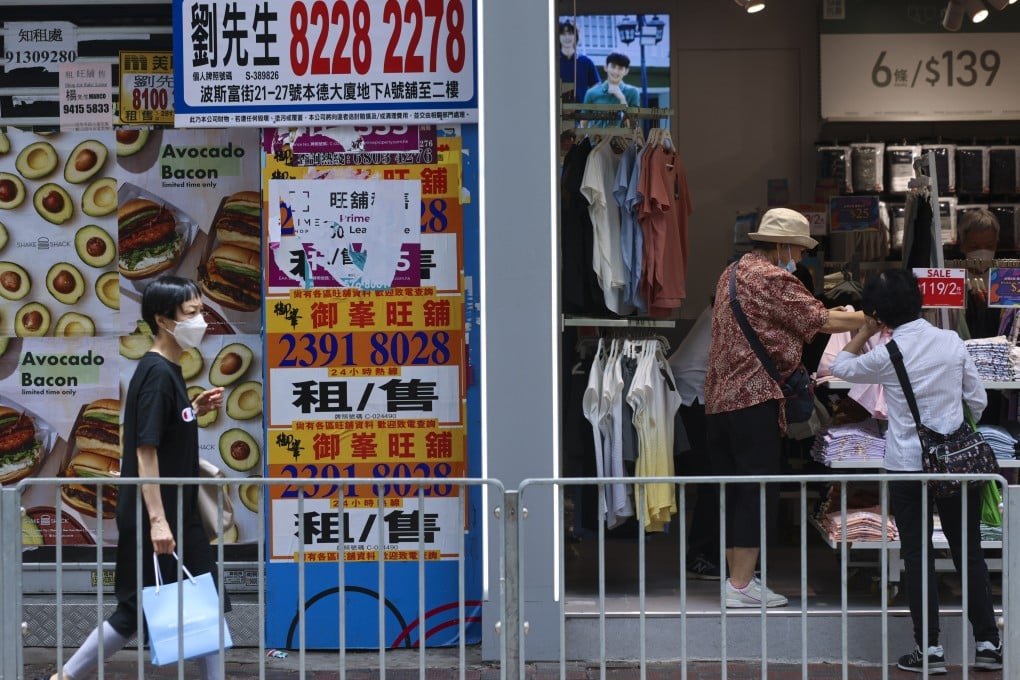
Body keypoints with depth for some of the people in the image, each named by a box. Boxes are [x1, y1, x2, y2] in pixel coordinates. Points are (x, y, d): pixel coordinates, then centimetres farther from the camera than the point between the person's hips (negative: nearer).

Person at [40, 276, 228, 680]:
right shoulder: (156, 374, -18)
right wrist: (156, 520, -24)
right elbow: (145, 450, -22)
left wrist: (196, 411, 5)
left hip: (181, 512, 9)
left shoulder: (170, 370, 9)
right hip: (154, 517, -9)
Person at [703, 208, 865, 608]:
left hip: (719, 398, 9)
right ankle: (742, 585, -4)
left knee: (732, 491, 11)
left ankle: (736, 576, 16)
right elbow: (822, 322, -12)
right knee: (758, 491, -5)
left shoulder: (733, 272, 19)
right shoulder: (771, 278, -10)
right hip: (754, 398, -9)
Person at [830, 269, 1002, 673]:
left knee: (917, 557, 6)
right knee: (970, 553, 12)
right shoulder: (952, 342, -2)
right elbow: (978, 402, 4)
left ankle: (930, 649, 8)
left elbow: (841, 367, 9)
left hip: (907, 467, -3)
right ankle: (987, 643, 15)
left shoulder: (886, 356, -10)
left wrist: (866, 331, 16)